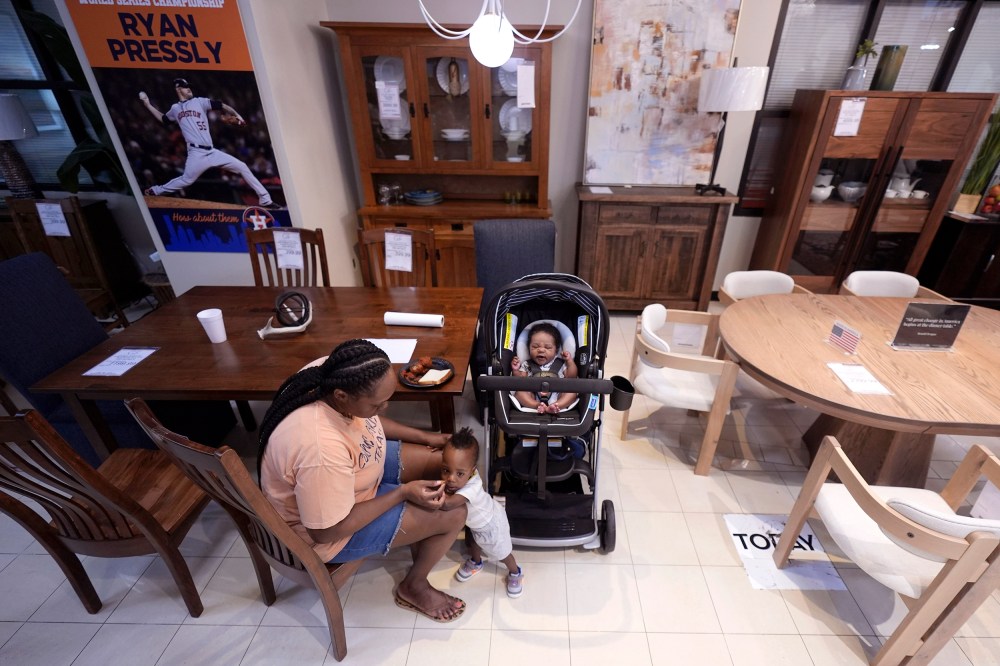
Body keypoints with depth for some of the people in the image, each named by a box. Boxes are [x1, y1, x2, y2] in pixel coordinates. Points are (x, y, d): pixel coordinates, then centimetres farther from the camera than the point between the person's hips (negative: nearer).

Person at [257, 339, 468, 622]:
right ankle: (413, 588, 20)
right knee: (454, 514, -8)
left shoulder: (330, 375, -20)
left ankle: (419, 538, 28)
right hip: (329, 527, -7)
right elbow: (327, 531, -27)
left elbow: (364, 419, 2)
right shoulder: (322, 450, -42)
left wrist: (423, 436, -1)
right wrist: (403, 492, -23)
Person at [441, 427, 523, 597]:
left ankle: (515, 572, 49)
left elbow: (447, 504, -61)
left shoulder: (472, 487, -51)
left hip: (489, 522, -6)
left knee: (501, 553, 19)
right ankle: (476, 563, 61)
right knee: (471, 540, 30)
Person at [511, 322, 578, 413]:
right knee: (519, 392, -23)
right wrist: (516, 370, -4)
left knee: (572, 391, -23)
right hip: (533, 398, 0)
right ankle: (537, 406, -44)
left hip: (557, 398, 1)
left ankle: (554, 407, -44)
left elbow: (571, 377, 10)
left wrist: (570, 361, 3)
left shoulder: (560, 363, 17)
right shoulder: (527, 365, 18)